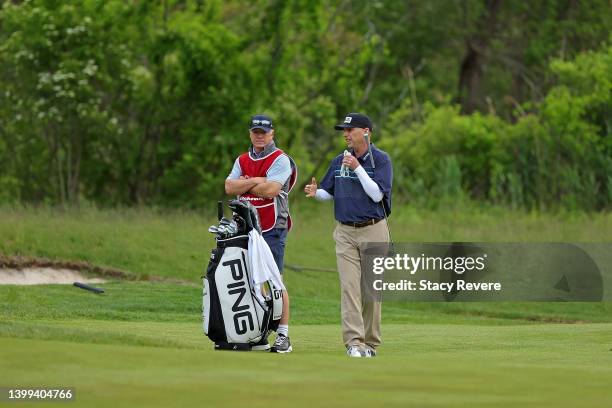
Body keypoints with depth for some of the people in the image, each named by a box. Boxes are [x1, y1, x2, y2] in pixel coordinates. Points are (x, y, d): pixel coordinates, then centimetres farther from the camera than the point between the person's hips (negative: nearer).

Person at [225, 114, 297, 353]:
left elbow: (270, 190, -17)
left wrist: (245, 183, -3)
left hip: (272, 230, -6)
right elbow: (229, 187, 1)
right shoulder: (242, 160, 16)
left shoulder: (280, 160, -3)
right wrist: (256, 181, -10)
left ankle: (283, 335, -7)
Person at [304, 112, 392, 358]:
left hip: (373, 230, -3)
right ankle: (354, 342, -15)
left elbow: (377, 194, -16)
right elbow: (329, 192, 17)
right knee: (349, 287, -9)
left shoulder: (381, 160, -6)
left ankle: (370, 343, 12)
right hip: (345, 232, 3)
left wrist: (357, 168, -20)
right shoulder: (339, 161, 10)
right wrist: (315, 192, -5)